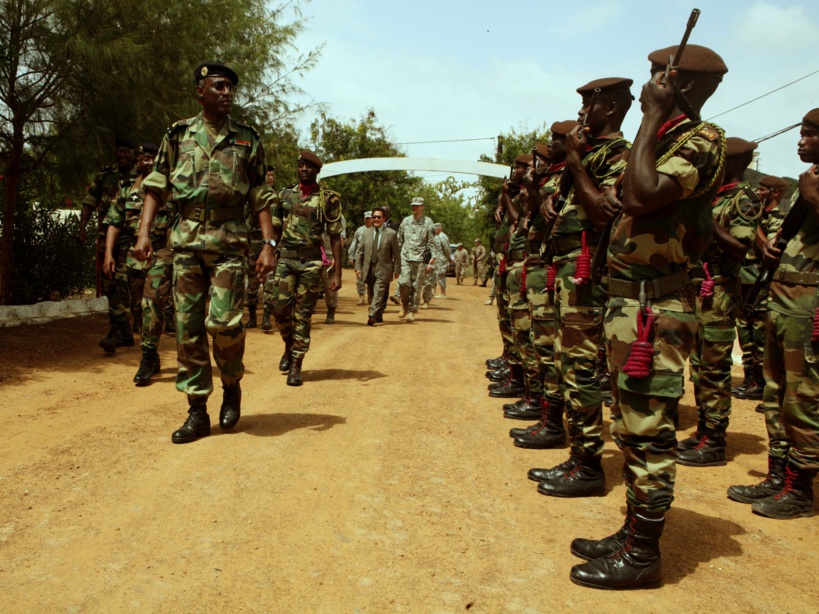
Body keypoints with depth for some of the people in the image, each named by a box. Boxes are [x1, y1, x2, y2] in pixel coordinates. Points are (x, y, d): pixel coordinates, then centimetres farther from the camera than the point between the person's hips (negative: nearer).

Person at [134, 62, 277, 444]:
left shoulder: (247, 139, 8)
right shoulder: (178, 135, 11)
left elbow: (261, 197, 6)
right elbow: (156, 187, 11)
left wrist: (269, 244, -3)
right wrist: (144, 232, -2)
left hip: (229, 241, -2)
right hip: (185, 238, 2)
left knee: (223, 321, -13)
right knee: (187, 326, 2)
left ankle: (232, 385, 16)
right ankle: (197, 411, 11)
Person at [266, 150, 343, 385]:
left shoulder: (328, 199, -1)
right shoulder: (285, 194, 10)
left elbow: (335, 238, -1)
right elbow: (275, 229, 15)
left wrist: (337, 273, -5)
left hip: (311, 262, -3)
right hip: (285, 258, 3)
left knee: (303, 315, 0)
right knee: (280, 307, -4)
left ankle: (296, 365, 8)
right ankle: (289, 346, 25)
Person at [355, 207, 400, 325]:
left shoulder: (391, 233, -1)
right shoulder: (366, 232, 9)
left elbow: (396, 253, 1)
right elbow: (359, 251, 10)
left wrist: (397, 269, -2)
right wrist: (358, 267, 2)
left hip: (383, 270, -4)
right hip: (369, 269, 4)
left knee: (379, 293, -16)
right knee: (372, 294, 12)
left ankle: (372, 316, -23)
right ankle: (378, 316, 26)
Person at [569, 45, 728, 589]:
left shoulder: (702, 140, -9)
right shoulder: (666, 141, 18)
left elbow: (641, 196, -28)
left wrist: (652, 117, -18)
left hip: (655, 309, -10)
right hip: (630, 301, 10)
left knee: (649, 434, -3)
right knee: (632, 430, 16)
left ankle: (643, 555, 10)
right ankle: (633, 532, 29)